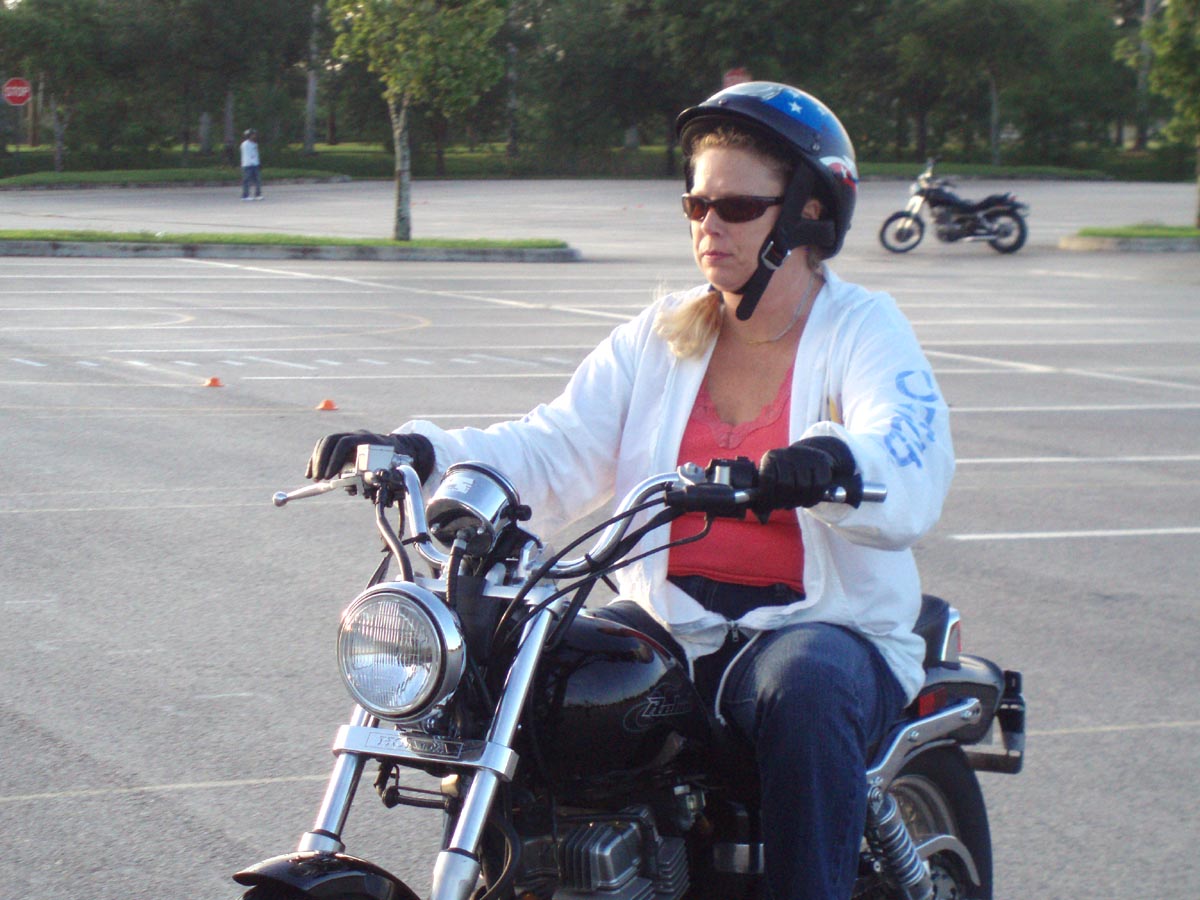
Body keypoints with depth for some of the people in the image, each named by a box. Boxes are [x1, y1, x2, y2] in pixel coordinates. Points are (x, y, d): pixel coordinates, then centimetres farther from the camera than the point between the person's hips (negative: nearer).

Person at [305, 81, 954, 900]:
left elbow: (912, 481, -22)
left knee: (806, 690, -38)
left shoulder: (864, 329, -2)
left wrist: (830, 461, -46)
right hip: (667, 623, 5)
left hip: (827, 626, -4)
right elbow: (555, 454, 2)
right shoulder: (659, 338, 13)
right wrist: (420, 452, -16)